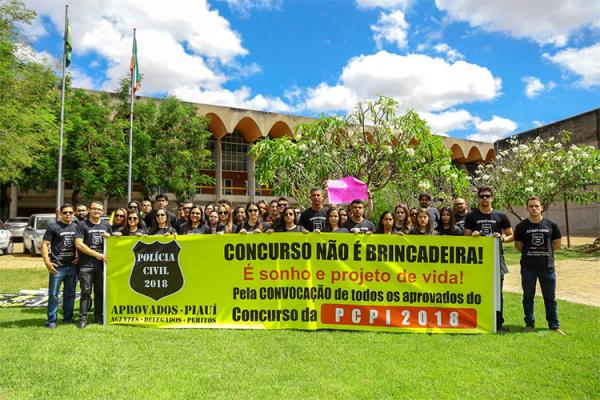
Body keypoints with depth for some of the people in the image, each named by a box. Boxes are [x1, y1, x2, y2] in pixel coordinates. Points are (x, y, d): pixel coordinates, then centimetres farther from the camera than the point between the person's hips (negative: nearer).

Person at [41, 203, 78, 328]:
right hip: (57, 266, -4)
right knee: (53, 295, 0)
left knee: (70, 294, 11)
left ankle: (68, 317, 22)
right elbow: (44, 245, -5)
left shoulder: (76, 227, 10)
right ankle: (52, 320, 10)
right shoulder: (53, 227, -2)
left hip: (72, 266, 4)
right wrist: (47, 262, -14)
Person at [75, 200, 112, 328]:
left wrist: (109, 237, -3)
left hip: (102, 263, 4)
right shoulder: (82, 225, 1)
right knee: (86, 292, -3)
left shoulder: (106, 225, 14)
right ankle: (83, 318, 4)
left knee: (100, 291, 9)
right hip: (86, 264, -4)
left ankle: (98, 316, 19)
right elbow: (78, 244, -8)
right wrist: (96, 254, -12)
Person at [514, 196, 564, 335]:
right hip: (528, 267, 0)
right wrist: (530, 252, 1)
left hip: (547, 267, 0)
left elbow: (557, 245, 8)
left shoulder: (551, 225, 0)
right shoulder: (521, 226, -1)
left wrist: (545, 251, 3)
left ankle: (554, 325, 22)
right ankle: (529, 324, 21)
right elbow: (518, 245, 7)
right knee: (528, 297, 9)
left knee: (550, 298, 10)